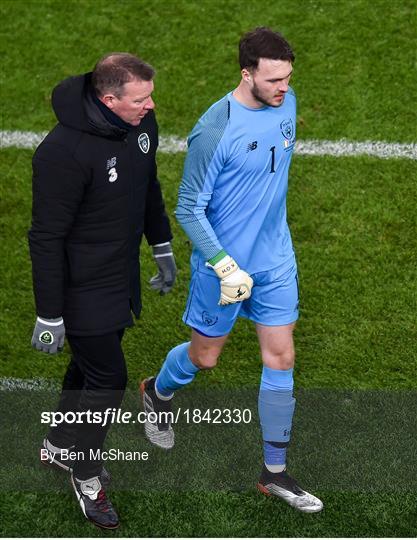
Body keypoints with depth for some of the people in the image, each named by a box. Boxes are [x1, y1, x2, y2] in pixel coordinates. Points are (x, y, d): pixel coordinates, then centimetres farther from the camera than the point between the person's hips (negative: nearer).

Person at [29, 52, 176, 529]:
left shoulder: (140, 122, -6)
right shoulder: (65, 151, -31)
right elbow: (46, 237, -24)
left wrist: (162, 247, 21)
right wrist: (49, 316, -20)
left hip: (122, 276, 8)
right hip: (83, 289, -8)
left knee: (91, 366, 22)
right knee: (107, 378, 1)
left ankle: (60, 446, 45)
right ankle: (87, 476, 25)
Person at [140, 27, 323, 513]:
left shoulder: (287, 103, -4)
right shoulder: (214, 129, -25)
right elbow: (189, 210, -18)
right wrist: (226, 266, -25)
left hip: (276, 260, 5)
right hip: (223, 264, -5)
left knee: (281, 358, 6)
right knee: (204, 357, 13)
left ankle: (275, 473, 18)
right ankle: (157, 393, 49)